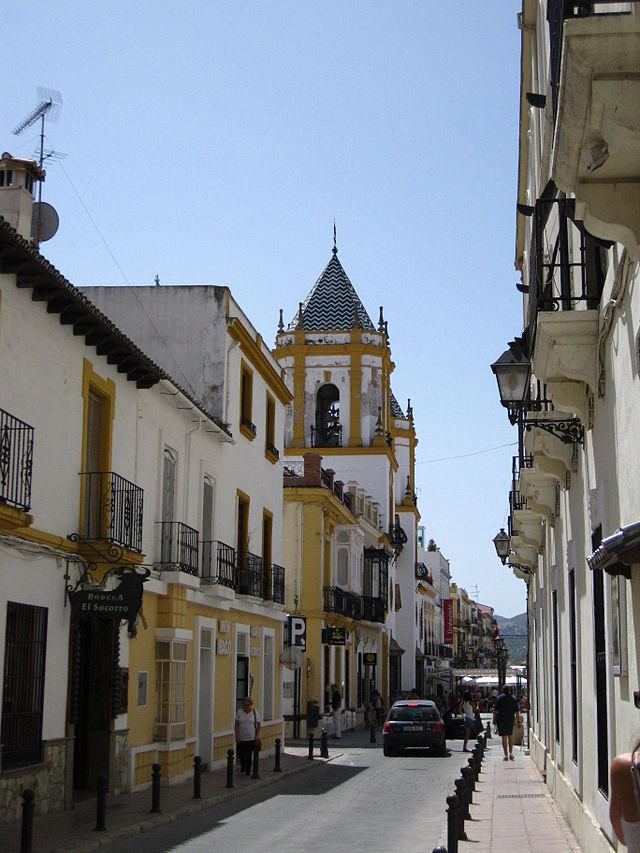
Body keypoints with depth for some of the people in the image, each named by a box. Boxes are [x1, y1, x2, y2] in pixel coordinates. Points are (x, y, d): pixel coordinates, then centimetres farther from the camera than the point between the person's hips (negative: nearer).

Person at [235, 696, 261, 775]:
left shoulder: (255, 712, 0)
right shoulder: (239, 712, -1)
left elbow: (259, 724, 5)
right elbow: (236, 724, -1)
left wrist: (257, 735, -3)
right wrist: (237, 735, -7)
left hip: (251, 738, -1)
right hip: (241, 738, 1)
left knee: (249, 755, 1)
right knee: (240, 754, 6)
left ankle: (248, 771, 14)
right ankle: (243, 766, 34)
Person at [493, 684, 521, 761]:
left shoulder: (499, 698, -3)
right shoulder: (513, 699, 2)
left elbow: (495, 710, -5)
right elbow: (517, 711, 1)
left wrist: (494, 720, 1)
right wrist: (519, 721, 5)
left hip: (501, 720, -2)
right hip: (510, 720, 2)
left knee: (504, 737, -1)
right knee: (510, 736, 19)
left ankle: (506, 755, -3)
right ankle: (511, 753, 17)